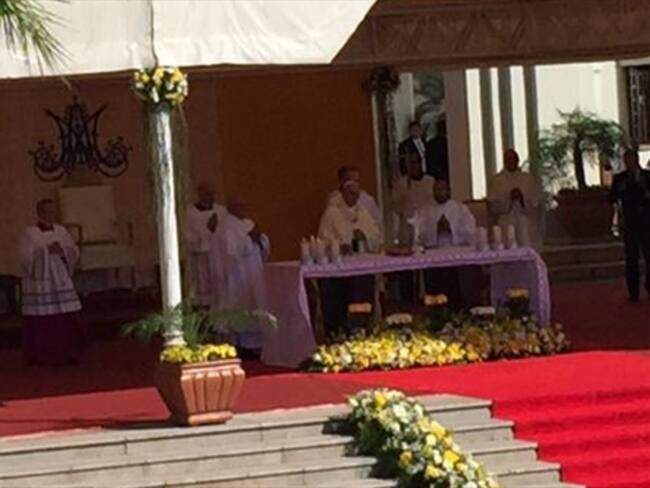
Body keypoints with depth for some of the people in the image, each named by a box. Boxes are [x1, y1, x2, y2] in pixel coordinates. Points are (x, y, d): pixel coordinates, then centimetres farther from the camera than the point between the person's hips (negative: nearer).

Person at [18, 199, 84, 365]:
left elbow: (74, 252, 8)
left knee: (66, 317, -1)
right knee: (40, 319, -5)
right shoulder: (29, 233, -5)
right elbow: (25, 256, -14)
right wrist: (46, 250, -21)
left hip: (60, 281, 5)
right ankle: (40, 356, 3)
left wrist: (61, 250, -12)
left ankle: (66, 353, 7)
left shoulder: (61, 231, 10)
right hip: (39, 282, -4)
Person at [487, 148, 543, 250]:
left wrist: (523, 198, -12)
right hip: (507, 226, -1)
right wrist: (508, 199, -14)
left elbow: (537, 201, 6)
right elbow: (493, 205, 0)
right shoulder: (496, 182, 7)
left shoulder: (529, 179, 11)